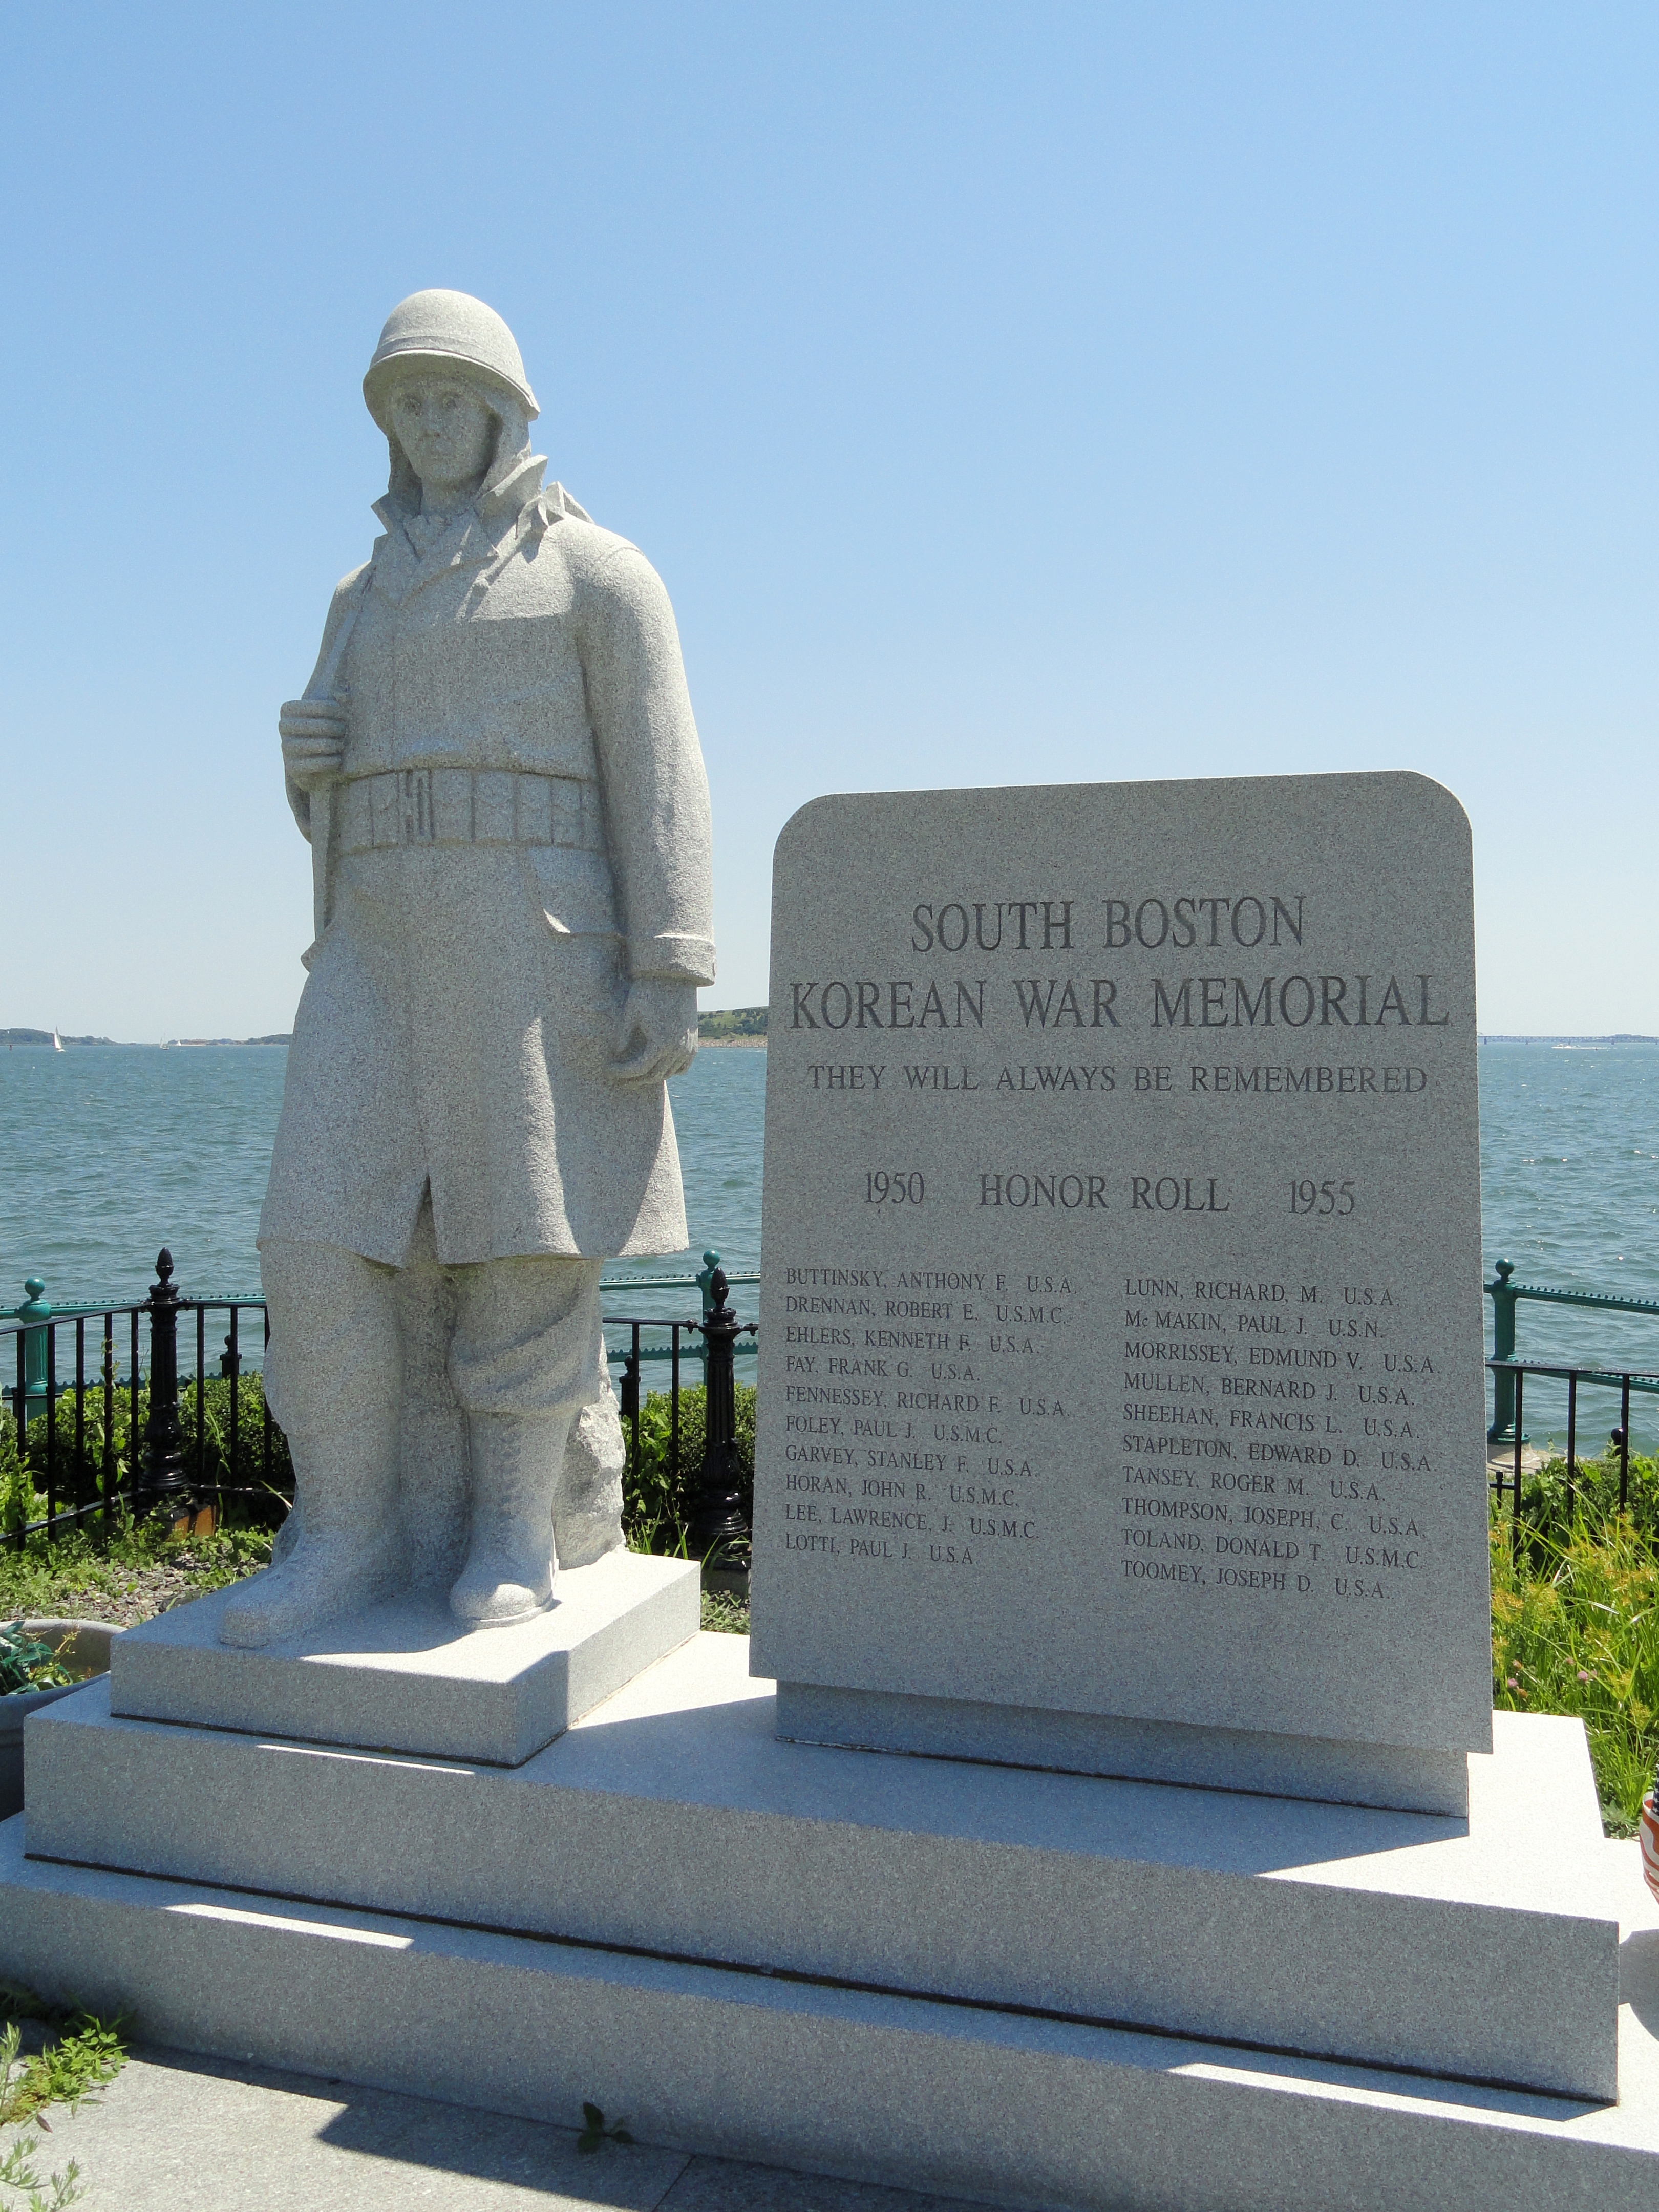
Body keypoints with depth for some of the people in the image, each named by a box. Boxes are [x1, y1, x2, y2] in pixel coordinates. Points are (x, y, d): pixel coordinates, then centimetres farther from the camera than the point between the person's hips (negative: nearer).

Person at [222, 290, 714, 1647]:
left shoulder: (599, 572, 6)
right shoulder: (367, 603, 24)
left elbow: (658, 780, -4)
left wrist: (670, 974, -15)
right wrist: (306, 760, 0)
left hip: (537, 937, -5)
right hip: (383, 947, 5)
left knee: (523, 1233, -6)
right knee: (332, 1235, -6)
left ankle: (523, 1533, 8)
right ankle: (352, 1535, 4)